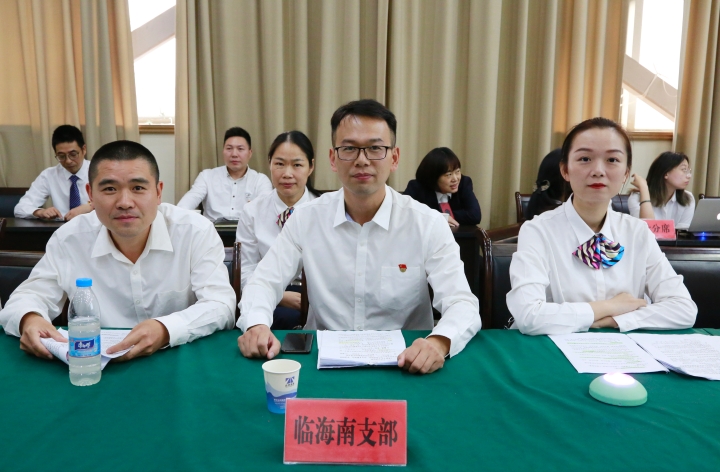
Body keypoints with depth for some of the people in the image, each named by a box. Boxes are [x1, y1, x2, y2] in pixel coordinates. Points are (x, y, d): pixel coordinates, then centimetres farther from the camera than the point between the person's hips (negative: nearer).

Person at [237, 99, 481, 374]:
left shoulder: (428, 224, -7)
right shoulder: (306, 218, 0)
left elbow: (462, 303, -12)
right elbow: (265, 281, 1)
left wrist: (440, 342, -35)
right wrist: (256, 324, -22)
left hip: (405, 365, 0)